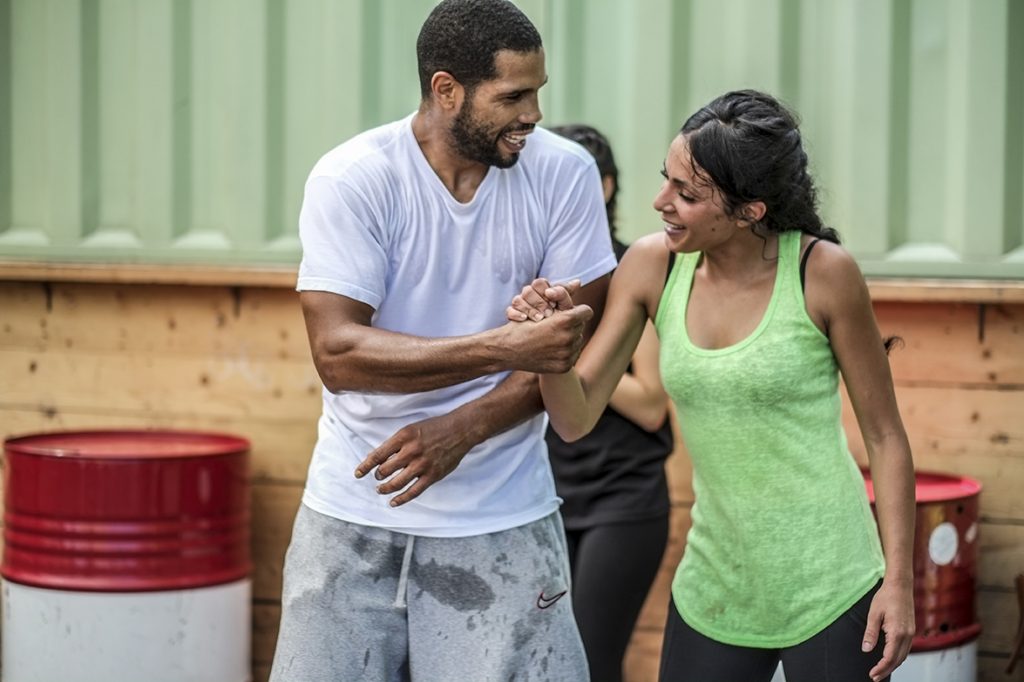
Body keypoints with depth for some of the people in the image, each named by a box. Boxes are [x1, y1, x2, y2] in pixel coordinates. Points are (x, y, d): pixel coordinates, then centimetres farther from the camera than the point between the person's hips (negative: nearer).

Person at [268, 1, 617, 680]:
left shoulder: (564, 173, -6)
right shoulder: (350, 180, -11)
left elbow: (576, 347, -4)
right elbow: (337, 353, -19)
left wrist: (461, 430, -17)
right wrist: (502, 347, -29)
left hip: (502, 520, 1)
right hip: (356, 506, 0)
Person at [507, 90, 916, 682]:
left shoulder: (821, 272, -13)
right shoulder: (652, 266, -4)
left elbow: (884, 435, -5)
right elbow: (576, 419, -2)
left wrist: (899, 580, -7)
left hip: (828, 587, -4)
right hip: (715, 585, 4)